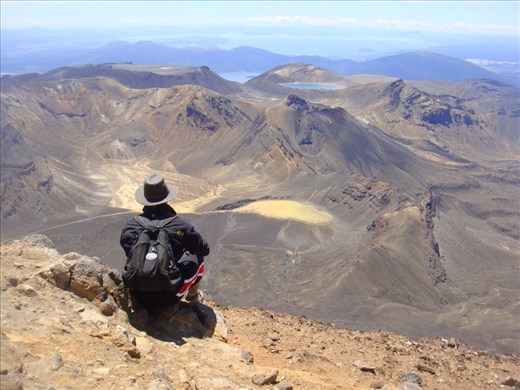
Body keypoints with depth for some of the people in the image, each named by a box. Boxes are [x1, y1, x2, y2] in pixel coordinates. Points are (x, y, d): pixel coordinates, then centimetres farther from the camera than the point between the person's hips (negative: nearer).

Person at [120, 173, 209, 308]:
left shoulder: (129, 226, -5)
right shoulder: (180, 226, -12)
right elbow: (204, 250, 3)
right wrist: (183, 246, 25)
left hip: (138, 297, 3)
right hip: (169, 298, -3)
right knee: (196, 258, 20)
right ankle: (193, 296, 42)